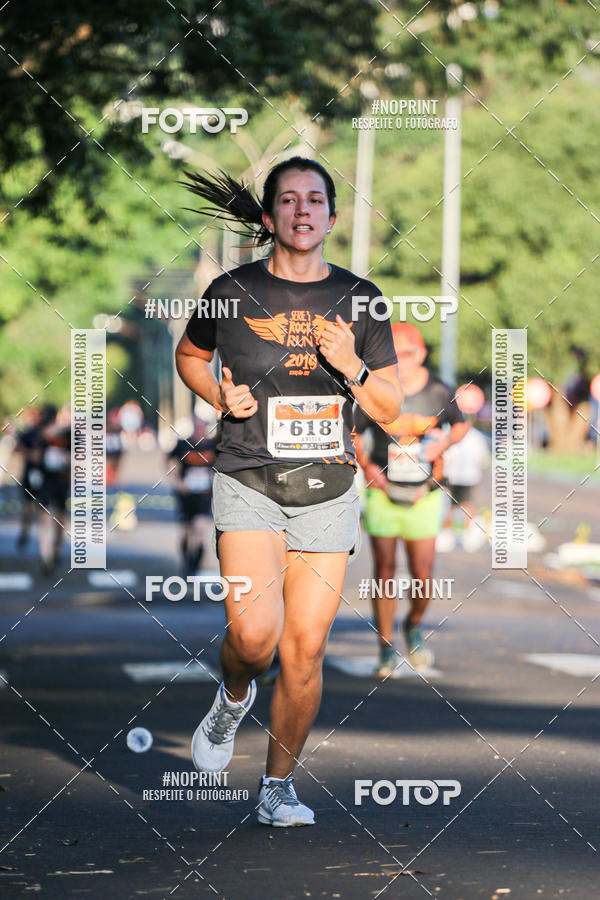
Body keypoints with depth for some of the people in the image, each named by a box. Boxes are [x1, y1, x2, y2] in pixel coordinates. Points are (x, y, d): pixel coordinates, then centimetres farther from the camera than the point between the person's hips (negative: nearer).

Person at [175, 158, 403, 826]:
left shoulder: (358, 299, 4)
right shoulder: (233, 293, -1)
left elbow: (390, 408, 7)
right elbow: (189, 356, 19)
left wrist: (351, 368, -13)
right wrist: (222, 398, -1)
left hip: (327, 490, 2)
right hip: (248, 486, -2)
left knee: (305, 650, 0)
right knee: (254, 632, -20)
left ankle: (278, 786, 18)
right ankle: (234, 697, 15)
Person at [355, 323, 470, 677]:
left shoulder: (440, 393, -5)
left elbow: (461, 424, 13)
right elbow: (354, 434, 7)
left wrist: (445, 441, -7)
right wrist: (366, 465, -9)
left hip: (423, 497, 0)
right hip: (383, 492, 0)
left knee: (422, 578, -2)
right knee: (385, 571, -3)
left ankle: (414, 626, 30)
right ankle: (387, 649, 9)